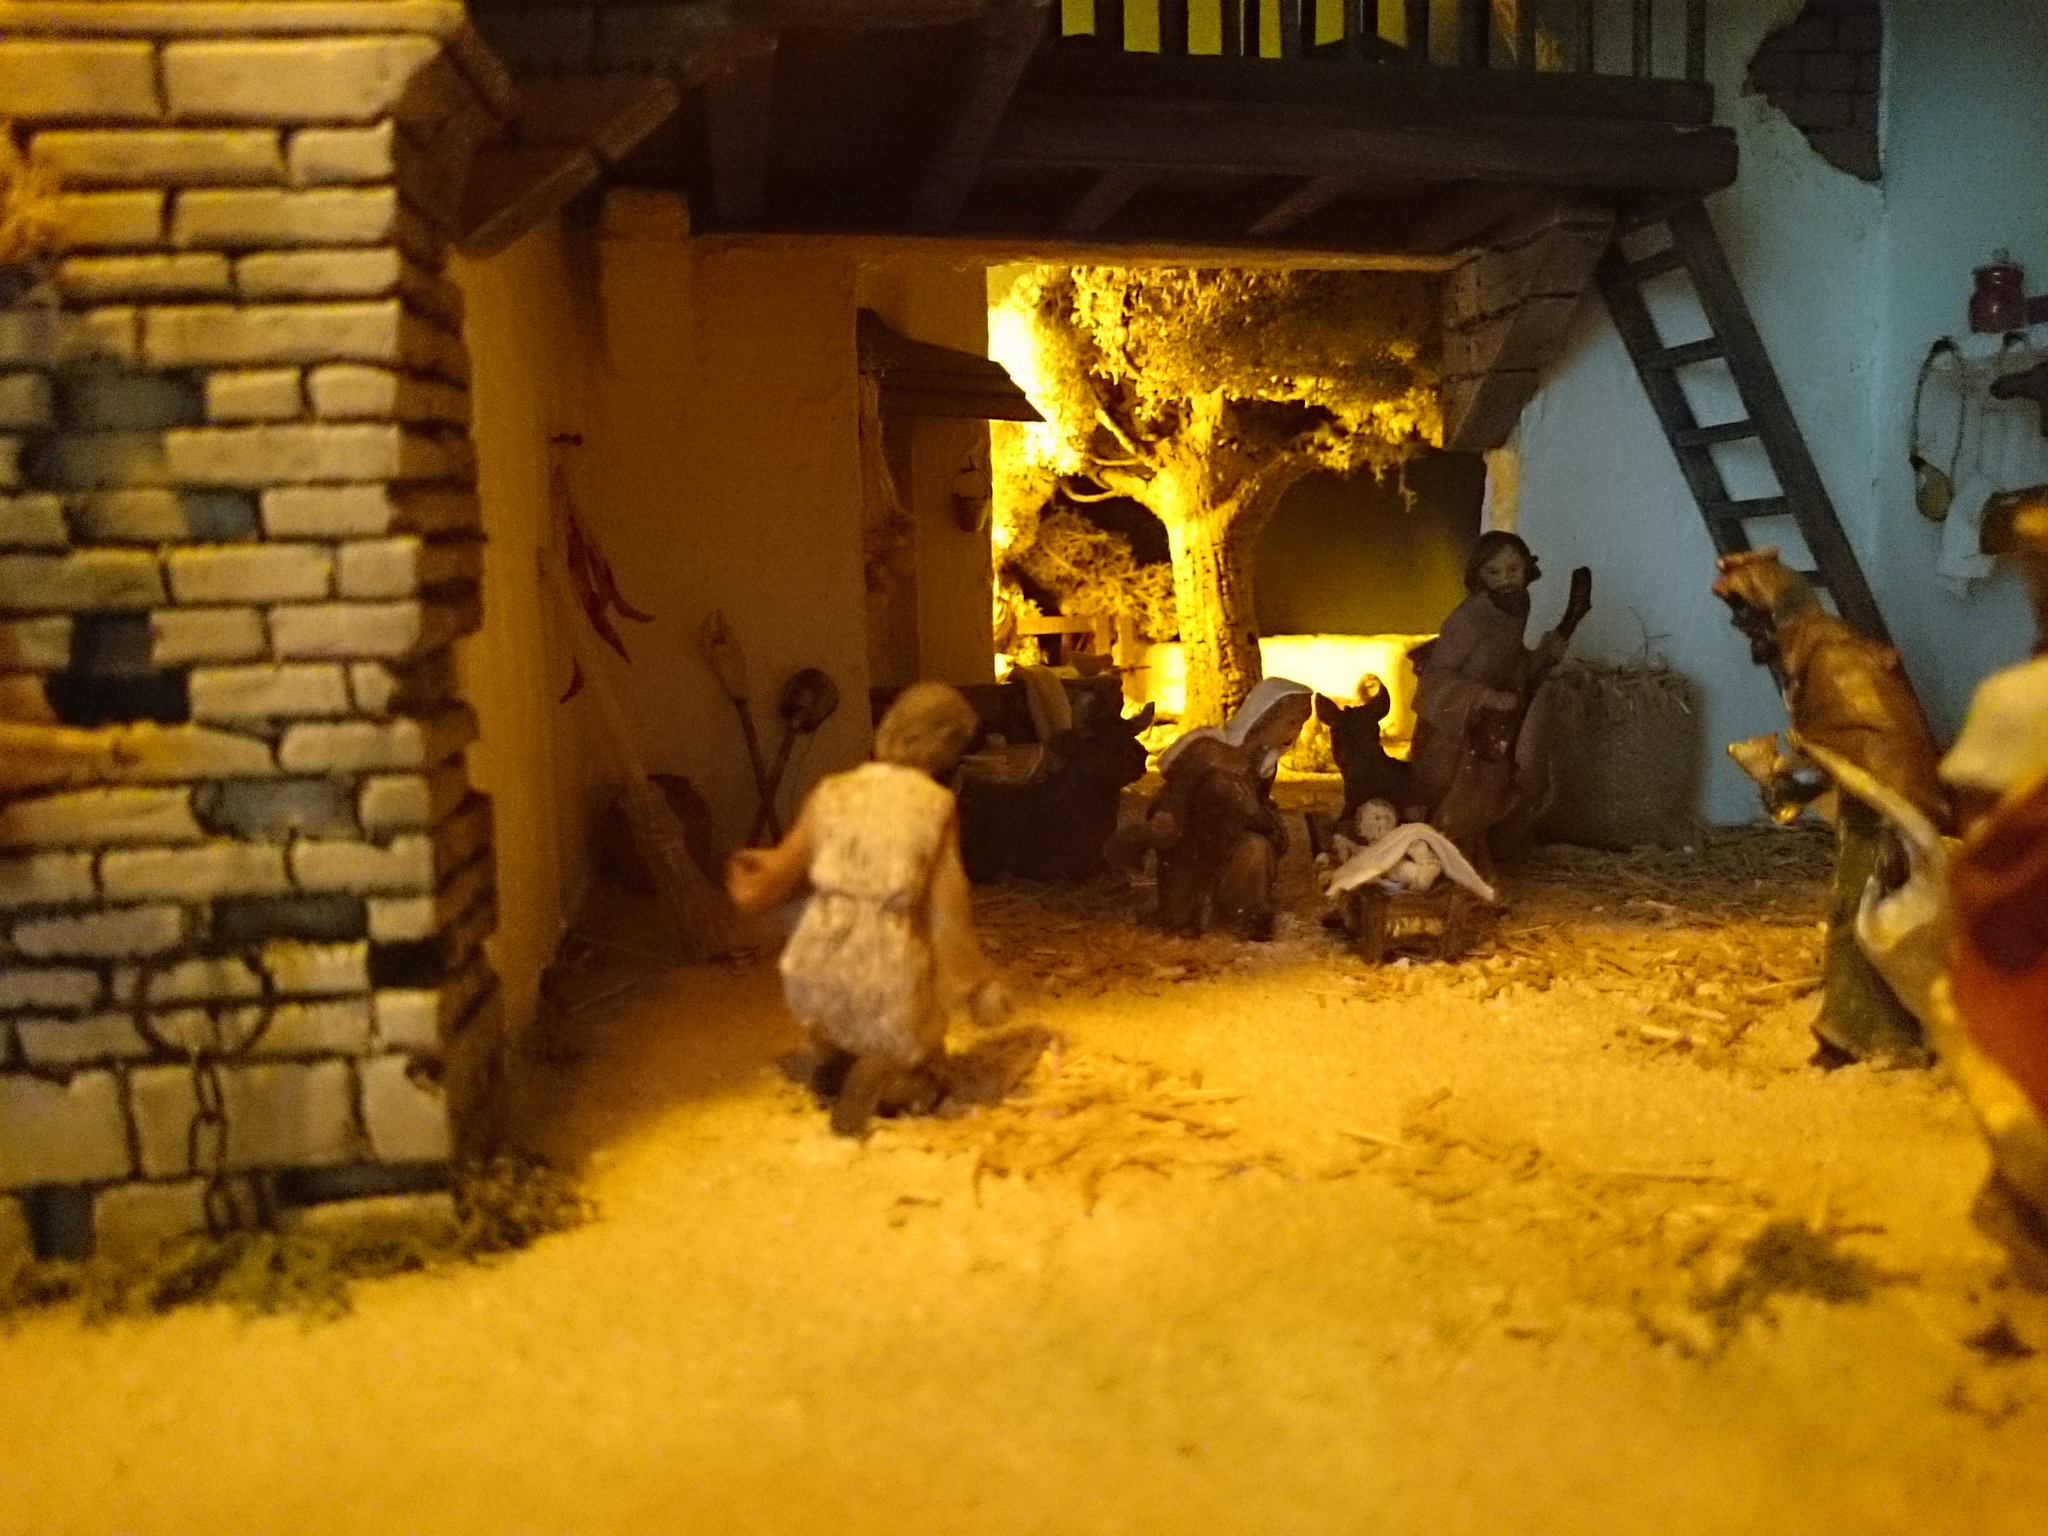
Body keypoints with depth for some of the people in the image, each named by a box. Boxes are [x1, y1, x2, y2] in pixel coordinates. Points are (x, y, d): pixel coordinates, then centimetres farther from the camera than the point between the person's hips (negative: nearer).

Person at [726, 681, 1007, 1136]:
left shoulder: (832, 792, 3)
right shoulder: (936, 805, -4)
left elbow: (785, 868, 13)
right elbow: (948, 906, -4)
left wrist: (749, 874, 35)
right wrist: (978, 986, 7)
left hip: (815, 971, 3)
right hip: (888, 971, -3)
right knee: (917, 1085, 23)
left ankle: (832, 1056, 19)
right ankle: (882, 1075, -10)